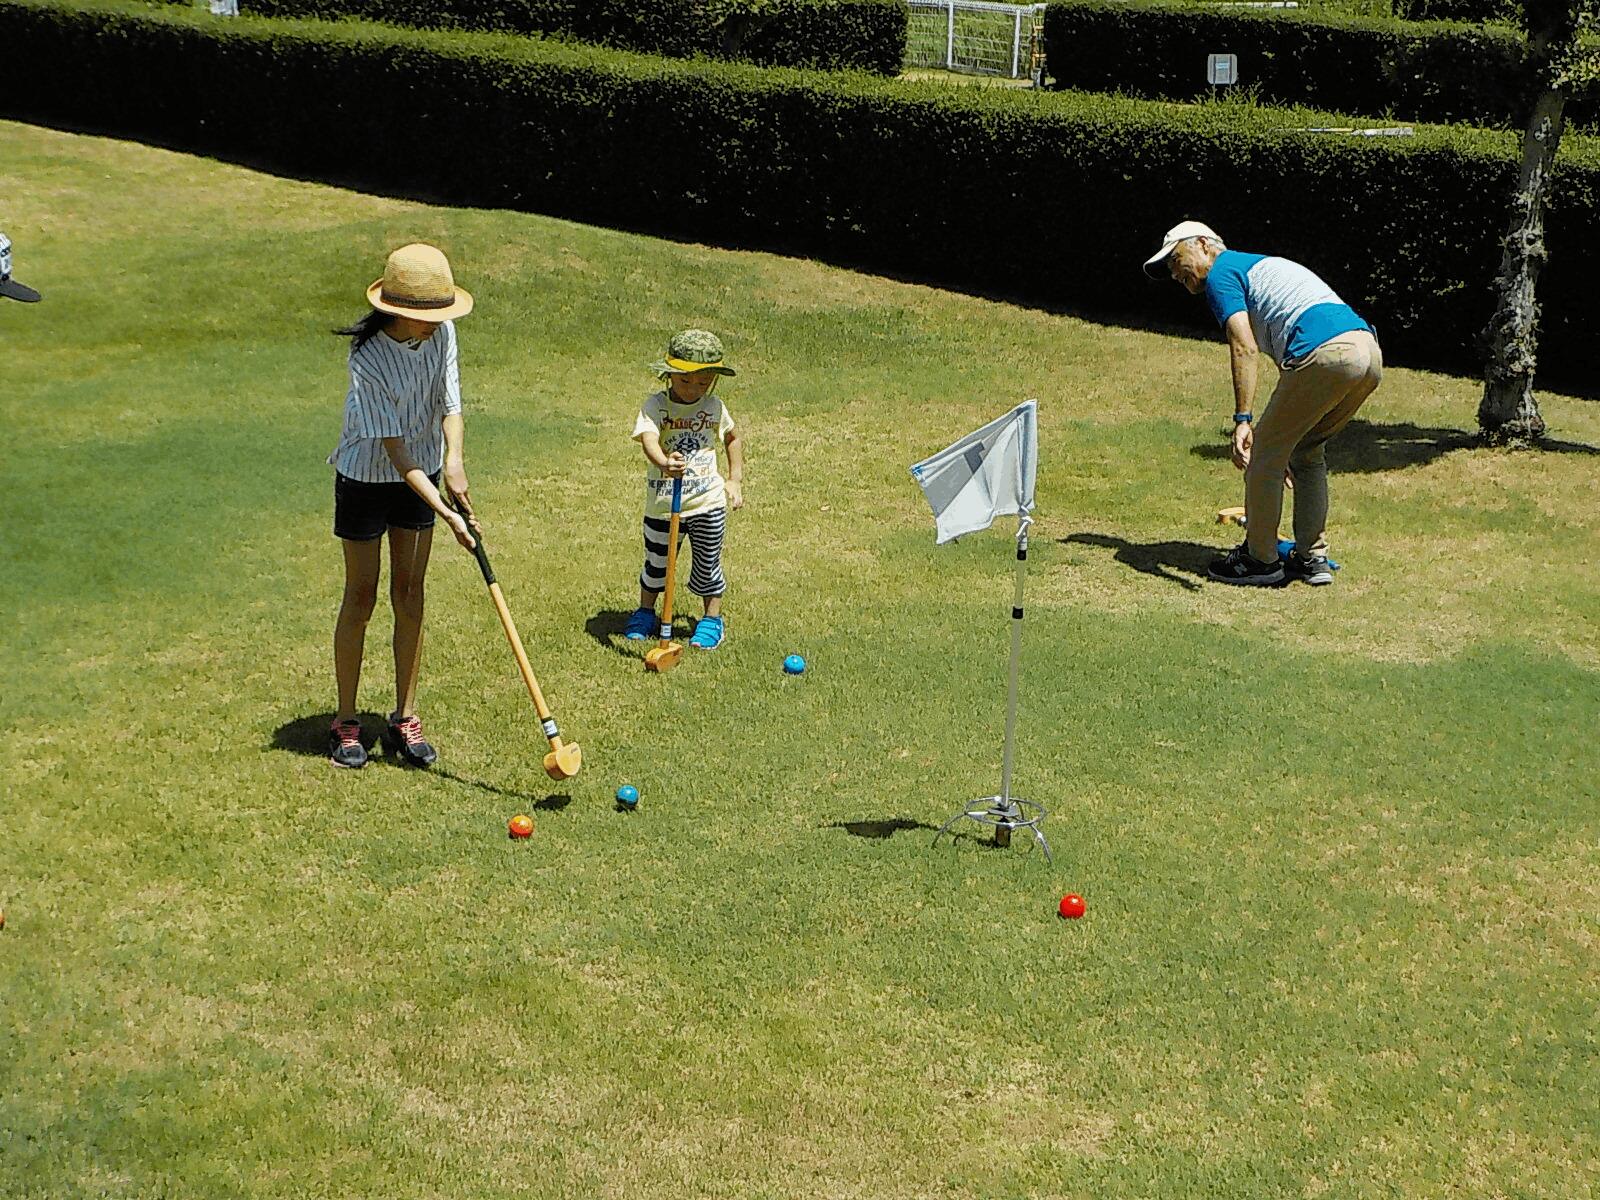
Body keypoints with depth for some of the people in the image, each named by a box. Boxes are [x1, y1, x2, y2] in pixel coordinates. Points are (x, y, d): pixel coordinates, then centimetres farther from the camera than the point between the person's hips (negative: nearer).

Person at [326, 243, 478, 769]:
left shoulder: (441, 333, -11)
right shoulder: (368, 361, -29)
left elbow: (449, 403, -6)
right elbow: (396, 451, -28)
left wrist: (453, 459, -27)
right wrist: (447, 513, -33)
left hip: (419, 476, 5)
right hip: (365, 479, -5)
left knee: (410, 596, 9)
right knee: (361, 598, 3)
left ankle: (405, 719, 18)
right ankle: (346, 722, 17)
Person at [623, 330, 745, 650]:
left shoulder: (714, 406, 1)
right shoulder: (655, 405, -12)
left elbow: (733, 439, 19)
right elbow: (648, 438, -31)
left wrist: (735, 480, 12)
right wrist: (664, 463, -52)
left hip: (708, 503, 2)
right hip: (662, 503, -2)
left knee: (708, 563, 11)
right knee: (656, 563, 14)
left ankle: (712, 618, 29)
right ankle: (645, 611, 37)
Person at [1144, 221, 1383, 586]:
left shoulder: (1222, 273, 8)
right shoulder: (1260, 265, 35)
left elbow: (1244, 348, -8)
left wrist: (1243, 420, -14)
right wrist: (1287, 430, 45)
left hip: (1326, 352, -9)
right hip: (1369, 351, 9)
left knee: (1265, 451, 5)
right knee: (1305, 450, 24)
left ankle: (1260, 559, 14)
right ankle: (1313, 557, 24)